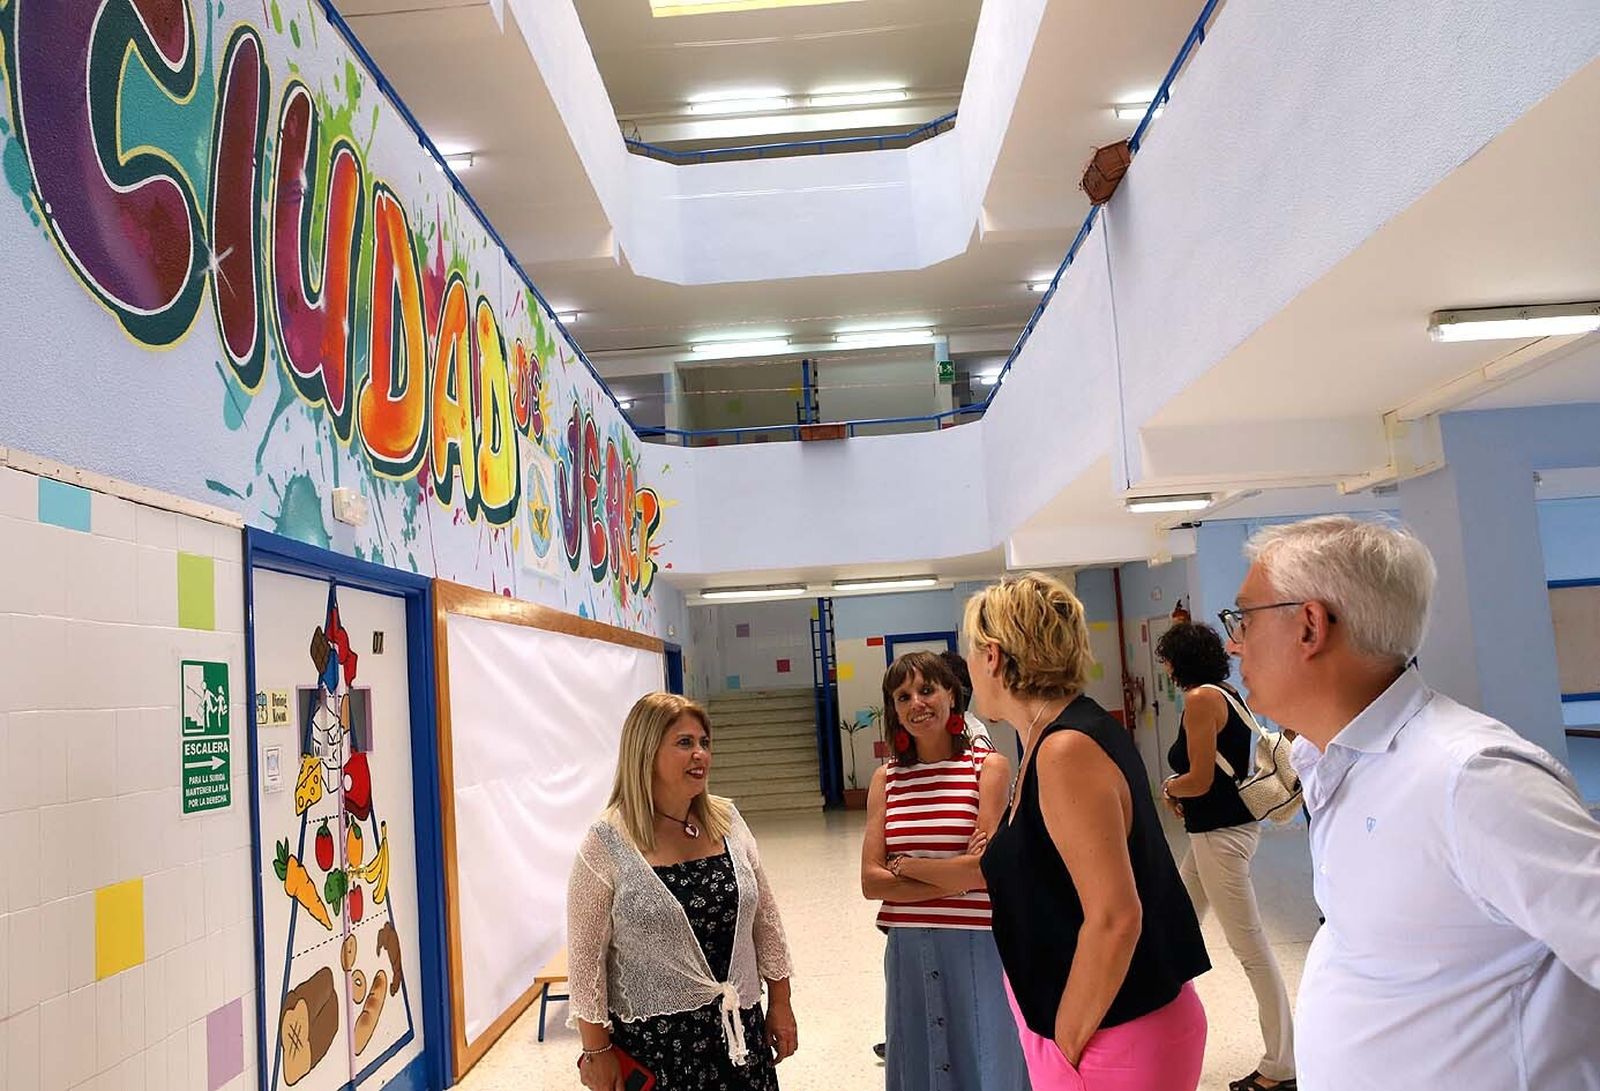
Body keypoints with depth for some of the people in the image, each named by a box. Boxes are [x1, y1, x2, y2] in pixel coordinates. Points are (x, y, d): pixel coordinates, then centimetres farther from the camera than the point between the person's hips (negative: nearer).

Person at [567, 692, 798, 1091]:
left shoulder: (727, 820, 2)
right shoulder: (607, 842, -13)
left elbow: (765, 917, 9)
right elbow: (585, 953, -9)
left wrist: (780, 1002, 9)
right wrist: (597, 1050, -8)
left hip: (738, 1029, 4)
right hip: (652, 1039, -4)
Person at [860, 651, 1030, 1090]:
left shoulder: (988, 767, -6)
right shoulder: (886, 779, 5)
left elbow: (984, 869, -15)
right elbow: (872, 881, -3)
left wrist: (903, 865, -6)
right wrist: (955, 881, -11)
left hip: (975, 945, -3)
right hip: (907, 950, 4)